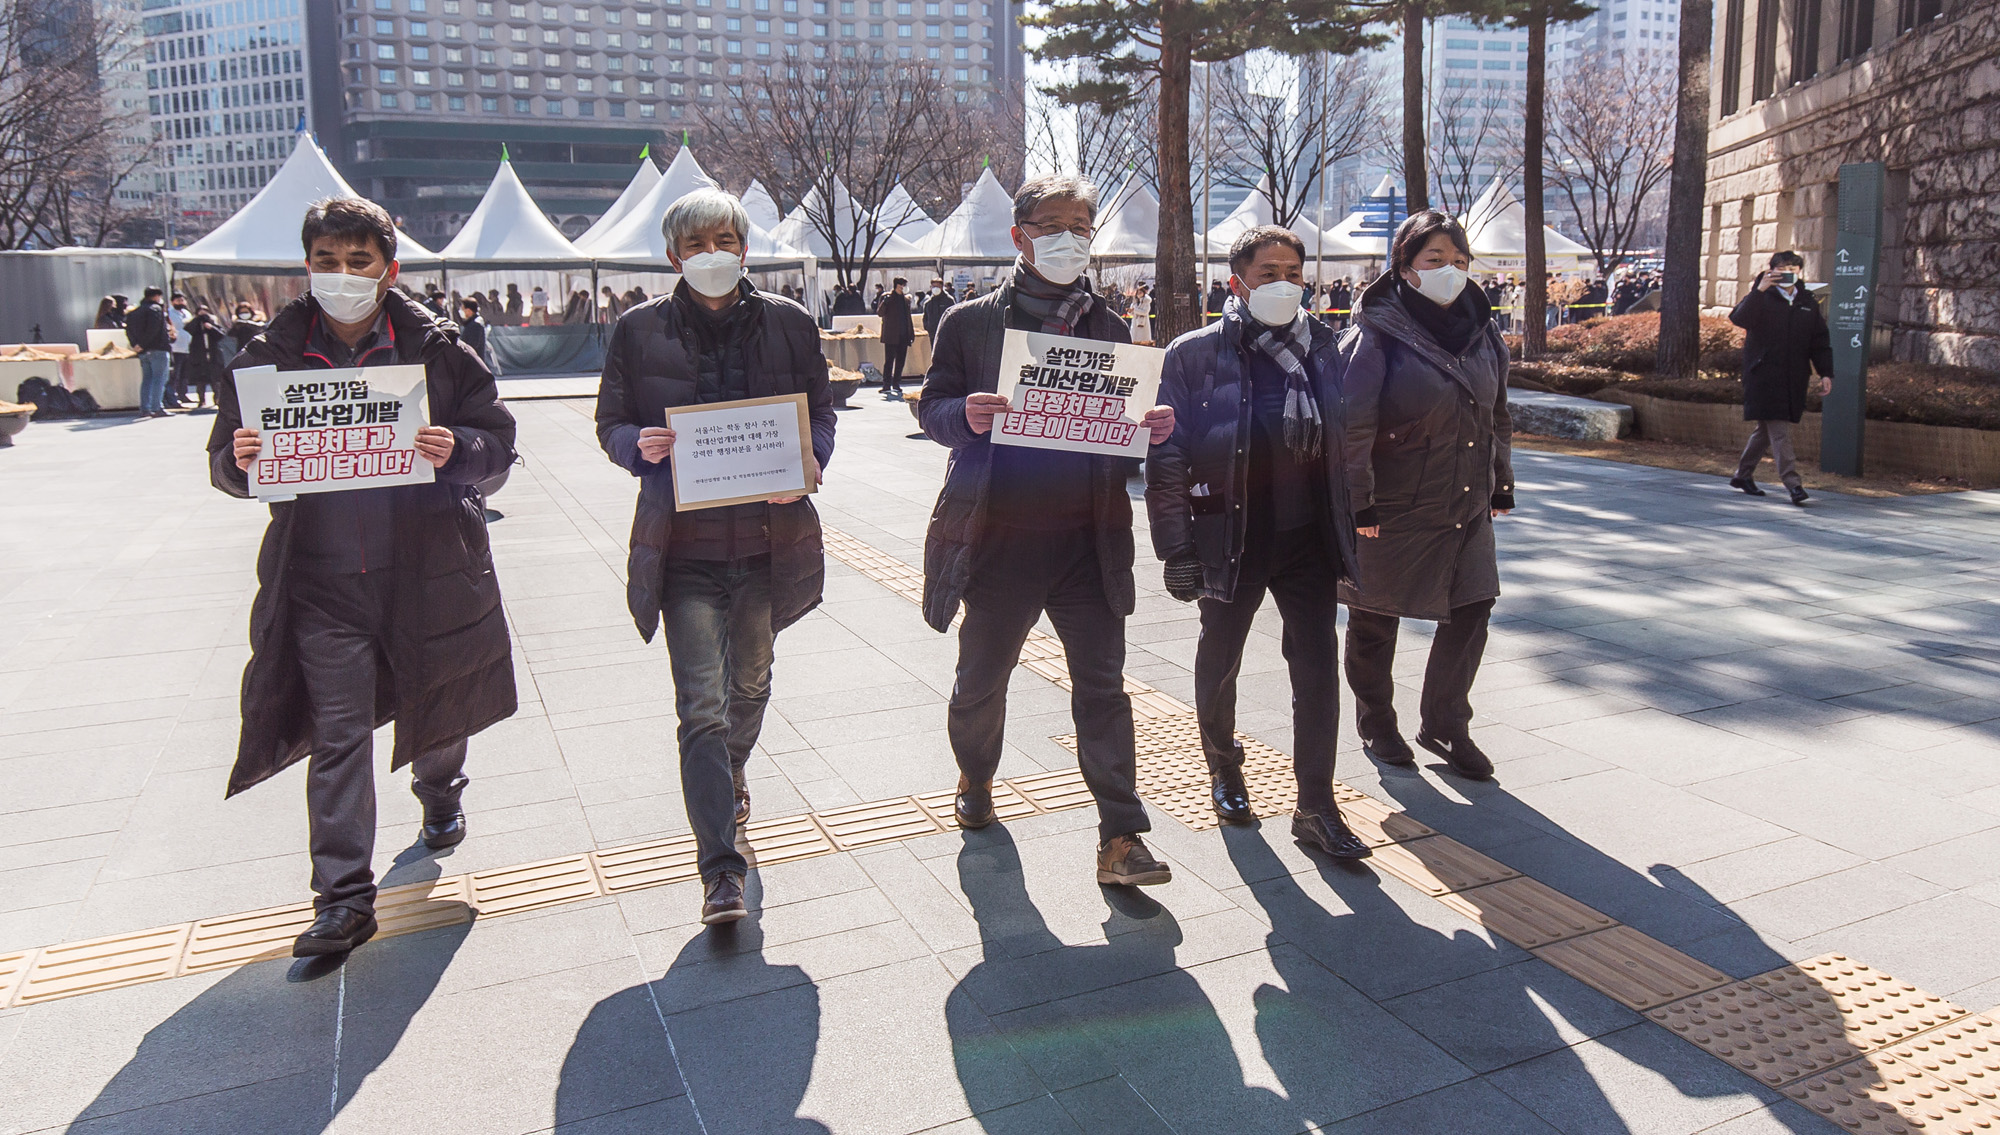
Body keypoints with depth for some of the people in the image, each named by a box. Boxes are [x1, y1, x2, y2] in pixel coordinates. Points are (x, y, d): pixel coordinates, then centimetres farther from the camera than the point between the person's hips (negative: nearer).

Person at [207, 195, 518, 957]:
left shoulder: (434, 347, -2)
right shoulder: (271, 355, 2)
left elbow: (499, 437, 0)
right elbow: (226, 463, 8)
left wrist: (456, 449, -21)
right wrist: (239, 460, -15)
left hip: (426, 565, 0)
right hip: (323, 579, 0)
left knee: (438, 705, 18)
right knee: (338, 735, -2)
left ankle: (439, 795, 50)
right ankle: (344, 900, 6)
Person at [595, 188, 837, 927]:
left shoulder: (788, 324, 3)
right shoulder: (640, 330, 0)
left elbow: (821, 413, 8)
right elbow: (610, 424, 6)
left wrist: (810, 462, -12)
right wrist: (640, 446, -17)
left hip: (769, 537, 3)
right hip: (684, 543, -2)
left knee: (750, 680, 22)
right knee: (702, 706, -8)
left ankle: (731, 772, 53)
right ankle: (720, 868, -2)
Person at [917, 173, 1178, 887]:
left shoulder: (1109, 327, 12)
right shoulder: (971, 322, 2)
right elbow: (932, 408, 1)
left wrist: (1152, 427, -7)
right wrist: (967, 416, -22)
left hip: (1089, 538, 2)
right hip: (998, 537, -1)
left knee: (1103, 686, 0)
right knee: (982, 677, 14)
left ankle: (1121, 838, 4)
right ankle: (975, 776, 42)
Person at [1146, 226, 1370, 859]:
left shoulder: (1322, 348, 6)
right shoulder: (1196, 354, -7)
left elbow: (1345, 443, 13)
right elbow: (1167, 458, -7)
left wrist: (1349, 528, 10)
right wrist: (1176, 547, -11)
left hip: (1309, 537, 3)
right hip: (1231, 539, -2)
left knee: (1318, 669, 0)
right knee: (1220, 662, 13)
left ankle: (1315, 807, 10)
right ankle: (1223, 766, 39)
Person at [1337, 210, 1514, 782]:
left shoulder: (1481, 332, 7)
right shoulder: (1376, 336, -13)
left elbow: (1497, 417, 17)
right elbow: (1351, 424, -16)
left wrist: (1501, 485, 16)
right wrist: (1358, 501, -19)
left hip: (1467, 508, 6)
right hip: (1393, 509, -5)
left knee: (1472, 610, 4)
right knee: (1375, 618, 7)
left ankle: (1445, 724, 22)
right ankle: (1376, 724, 27)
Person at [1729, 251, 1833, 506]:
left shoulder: (1808, 304, 14)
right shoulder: (1761, 299, 0)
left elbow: (1820, 342, 17)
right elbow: (1739, 318, -20)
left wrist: (1826, 373, 8)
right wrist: (1759, 290, -27)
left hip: (1794, 378, 5)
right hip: (1764, 376, -5)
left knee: (1768, 429, 12)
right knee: (1779, 430, -11)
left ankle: (1743, 475, 25)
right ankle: (1793, 483, -15)